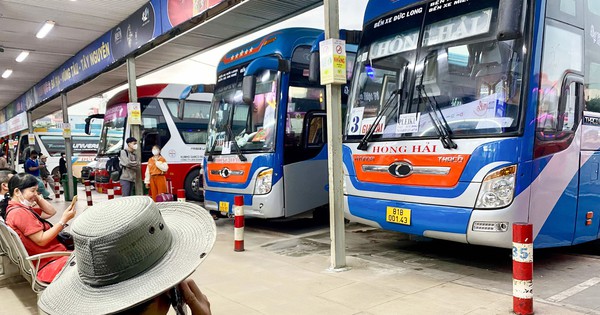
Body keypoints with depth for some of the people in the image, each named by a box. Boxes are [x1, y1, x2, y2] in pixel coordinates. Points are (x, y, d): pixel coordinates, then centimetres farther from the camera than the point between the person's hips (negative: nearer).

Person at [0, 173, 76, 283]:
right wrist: (64, 220, -21)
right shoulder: (19, 213, -19)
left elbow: (51, 212, 15)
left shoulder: (20, 208, 12)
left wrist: (37, 197, 4)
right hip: (49, 263, -10)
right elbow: (41, 240, -21)